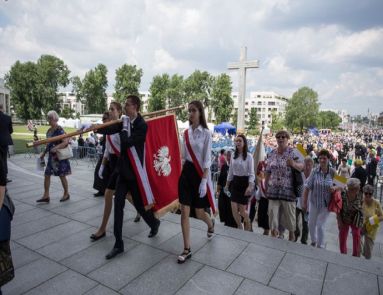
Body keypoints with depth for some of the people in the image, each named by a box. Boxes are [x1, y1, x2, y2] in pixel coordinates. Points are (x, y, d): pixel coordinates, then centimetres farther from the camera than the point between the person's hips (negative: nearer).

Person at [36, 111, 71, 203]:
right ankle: (46, 196, 14)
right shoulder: (49, 130, 10)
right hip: (51, 157, 8)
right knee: (46, 175, 6)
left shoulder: (60, 130, -14)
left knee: (62, 176, 4)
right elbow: (49, 144, 18)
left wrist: (56, 148, -35)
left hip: (59, 156, -8)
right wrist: (44, 153, 17)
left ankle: (66, 194, 21)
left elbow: (66, 142, -23)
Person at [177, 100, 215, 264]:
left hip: (199, 173, -4)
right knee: (184, 212, 1)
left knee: (199, 212, 9)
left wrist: (204, 181, -18)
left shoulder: (206, 133, -9)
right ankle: (187, 249, 13)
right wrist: (183, 170, 14)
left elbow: (207, 159, -13)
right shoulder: (186, 132, 6)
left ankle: (210, 224, 46)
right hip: (186, 172, 5)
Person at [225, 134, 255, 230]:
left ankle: (248, 227, 27)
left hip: (244, 182, -5)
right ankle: (240, 227, 20)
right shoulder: (234, 155, 6)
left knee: (242, 210, 1)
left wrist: (250, 186, -22)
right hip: (235, 182, 5)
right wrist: (227, 184, 14)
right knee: (234, 208, -2)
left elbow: (251, 173, -12)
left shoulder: (249, 156, -9)